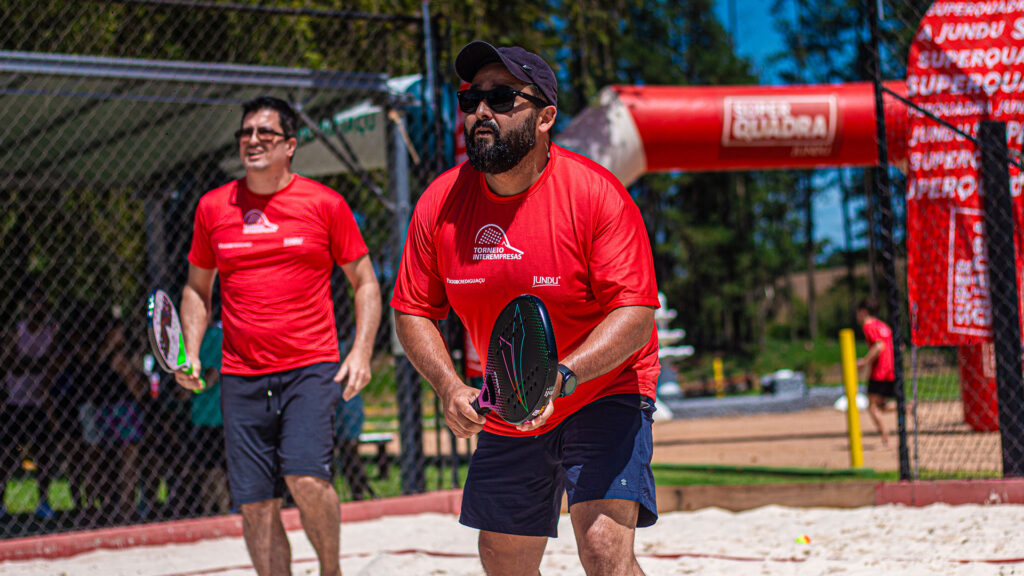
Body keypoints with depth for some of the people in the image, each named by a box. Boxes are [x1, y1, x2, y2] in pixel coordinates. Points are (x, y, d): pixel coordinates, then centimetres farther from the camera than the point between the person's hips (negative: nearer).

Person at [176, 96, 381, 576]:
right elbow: (197, 288, 19)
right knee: (254, 503, 1)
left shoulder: (325, 204, 1)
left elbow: (365, 283, 7)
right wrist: (190, 350, 4)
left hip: (311, 368, -3)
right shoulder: (212, 207, 9)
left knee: (306, 477, -20)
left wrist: (361, 351, -6)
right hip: (242, 376, 3)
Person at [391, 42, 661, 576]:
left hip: (604, 392, -5)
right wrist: (449, 385, -17)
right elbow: (413, 311, 1)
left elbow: (635, 315, -25)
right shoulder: (440, 202, -7)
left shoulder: (596, 194, -20)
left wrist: (560, 378, -39)